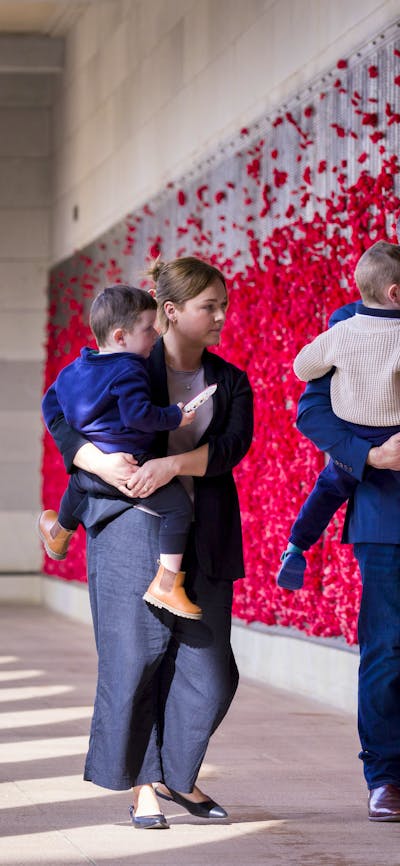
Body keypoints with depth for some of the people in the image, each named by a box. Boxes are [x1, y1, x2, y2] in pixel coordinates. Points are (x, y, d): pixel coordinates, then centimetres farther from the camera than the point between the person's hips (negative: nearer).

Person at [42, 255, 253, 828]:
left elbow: (231, 446, -6)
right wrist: (107, 466, -22)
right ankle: (142, 786, 9)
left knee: (209, 667, 2)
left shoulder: (230, 382, 10)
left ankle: (177, 775, 23)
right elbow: (61, 418, -4)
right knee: (135, 658, -3)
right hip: (131, 528, -4)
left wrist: (170, 465, -23)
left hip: (203, 537, 4)